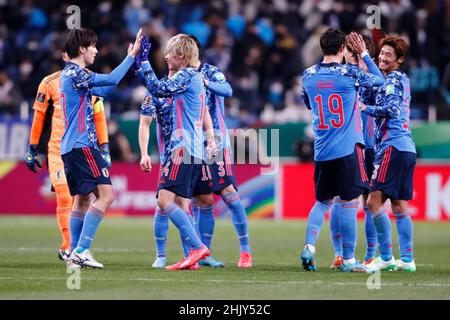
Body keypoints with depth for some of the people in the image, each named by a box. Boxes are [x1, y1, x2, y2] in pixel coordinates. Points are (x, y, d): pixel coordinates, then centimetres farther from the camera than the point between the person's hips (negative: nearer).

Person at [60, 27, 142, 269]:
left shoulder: (71, 73, 19)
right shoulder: (75, 73, -12)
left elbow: (103, 89, 26)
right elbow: (111, 80, -21)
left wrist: (131, 59, 23)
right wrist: (132, 56, -12)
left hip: (70, 147, 11)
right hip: (82, 146, -11)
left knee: (82, 198, 13)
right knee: (105, 194, -13)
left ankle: (76, 255, 12)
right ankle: (82, 250, -18)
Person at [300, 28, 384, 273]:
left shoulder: (308, 75, 5)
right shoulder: (349, 73, -8)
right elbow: (379, 80, 9)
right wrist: (364, 55, 19)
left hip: (321, 151, 5)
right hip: (347, 149, -5)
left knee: (322, 202, 17)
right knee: (348, 203, -1)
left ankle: (309, 246, -1)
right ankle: (348, 260, 0)